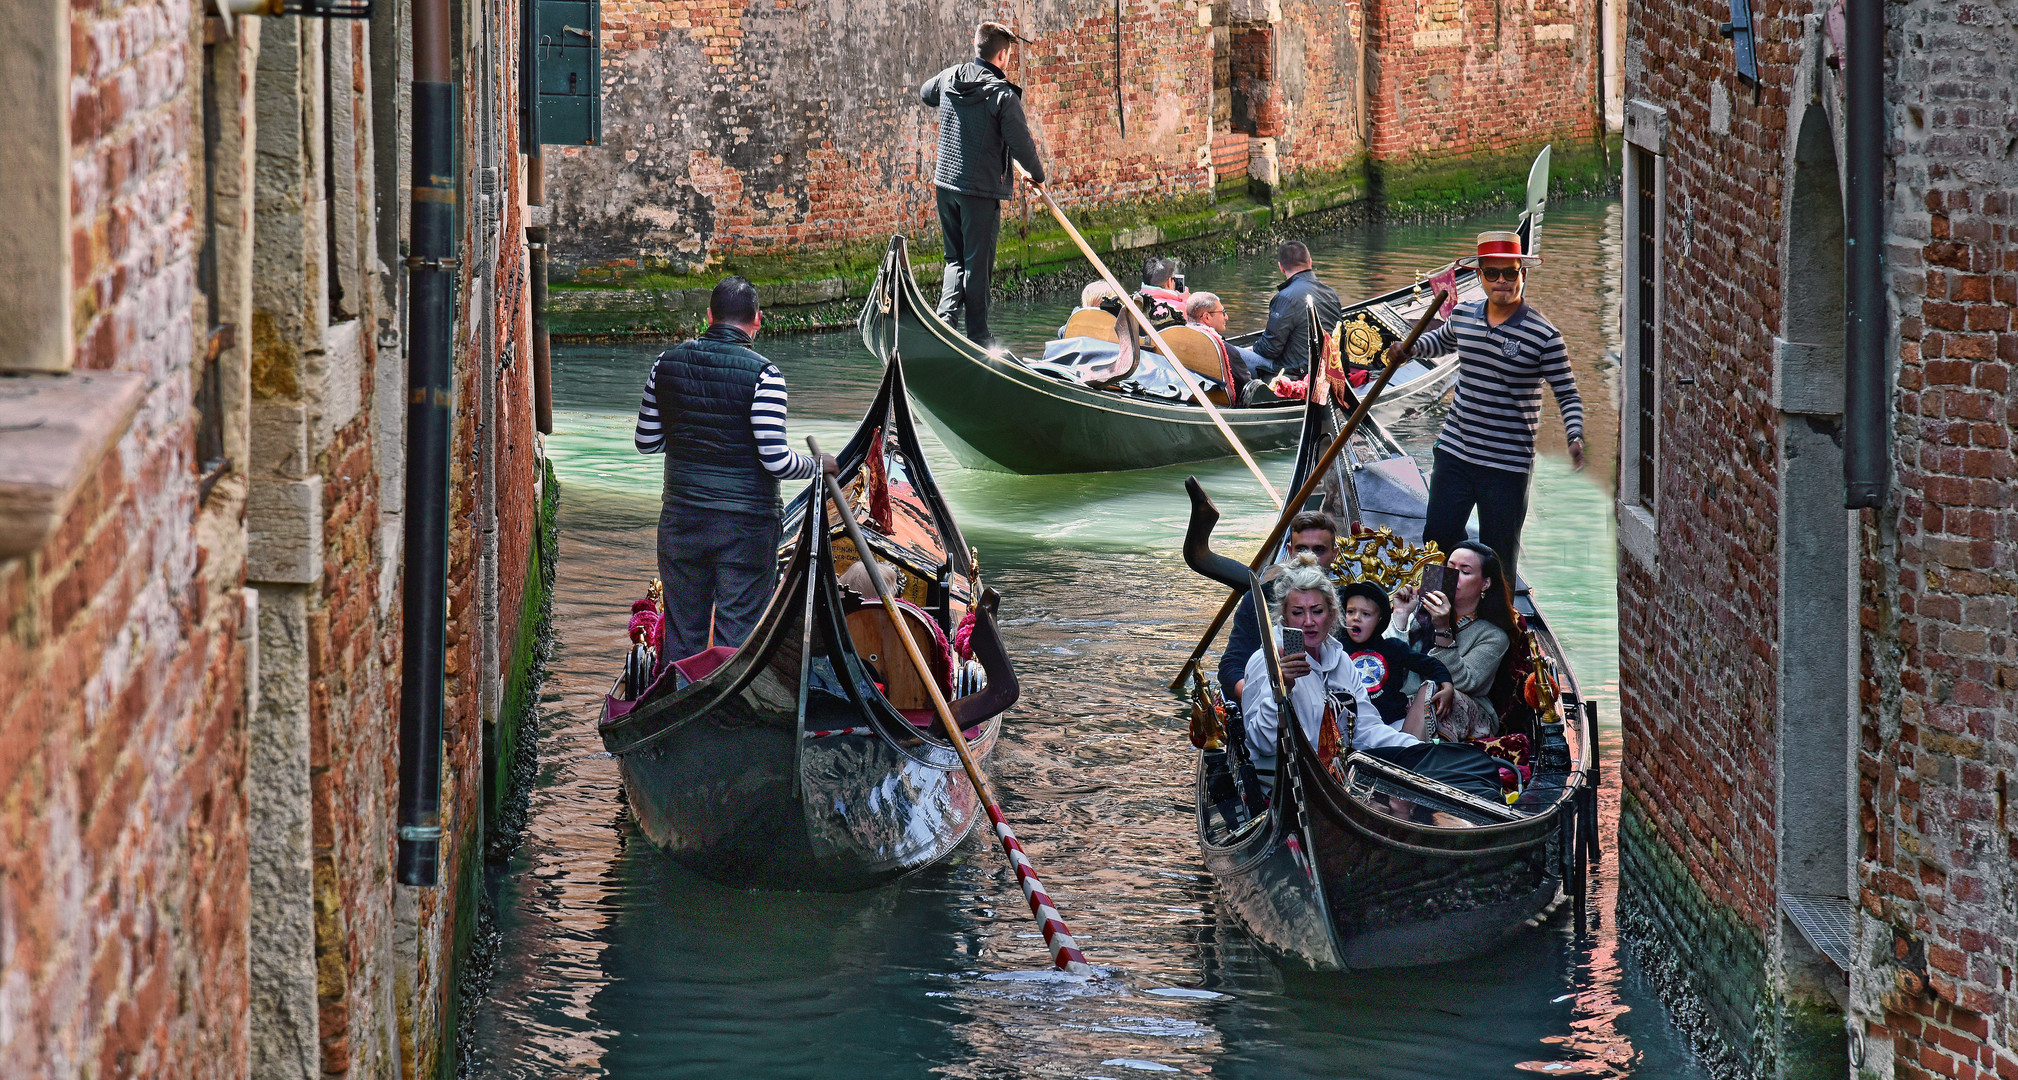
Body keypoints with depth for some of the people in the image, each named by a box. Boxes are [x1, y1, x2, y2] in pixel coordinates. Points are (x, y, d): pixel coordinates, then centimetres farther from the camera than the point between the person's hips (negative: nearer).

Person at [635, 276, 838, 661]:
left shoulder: (667, 364, 0)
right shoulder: (762, 374, -15)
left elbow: (646, 442, 7)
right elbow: (776, 460, -17)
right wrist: (820, 465, 2)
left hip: (681, 518, 5)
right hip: (745, 527, -4)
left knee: (682, 631, 13)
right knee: (737, 639, 2)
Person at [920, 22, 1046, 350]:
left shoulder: (949, 78, 2)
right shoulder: (1003, 95, -16)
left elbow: (925, 94, 26)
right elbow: (1021, 144, -12)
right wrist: (1038, 174, 6)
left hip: (945, 182, 5)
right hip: (982, 190, -5)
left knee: (955, 258, 18)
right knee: (978, 263, 3)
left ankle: (944, 316, -1)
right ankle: (978, 335, 8)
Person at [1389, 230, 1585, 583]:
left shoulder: (1544, 336, -12)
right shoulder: (1464, 316, 4)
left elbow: (1567, 394, -6)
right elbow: (1439, 340, 28)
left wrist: (1575, 438, -22)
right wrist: (1407, 350, 9)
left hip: (1507, 464, -5)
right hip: (1454, 451, 5)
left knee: (1499, 556, 3)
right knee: (1438, 538, 9)